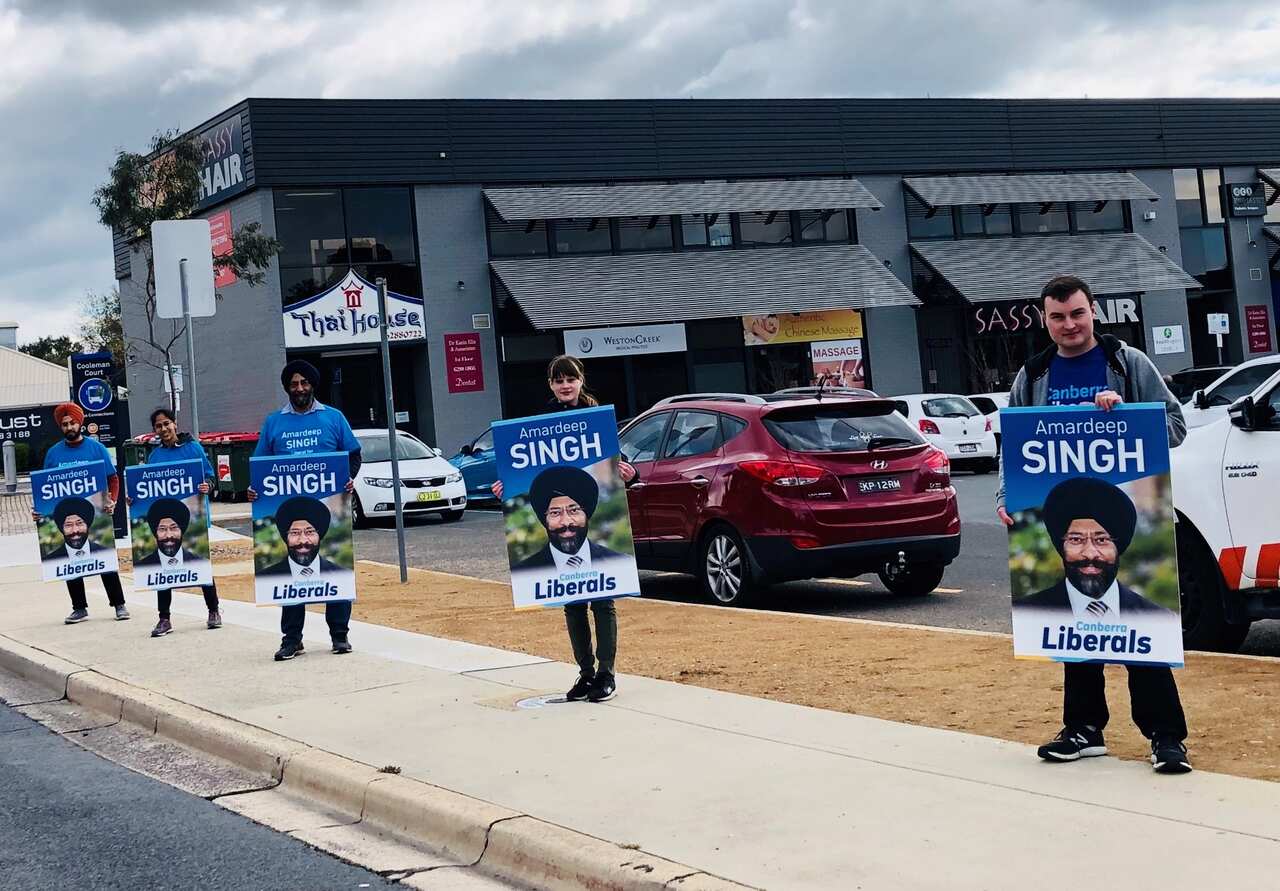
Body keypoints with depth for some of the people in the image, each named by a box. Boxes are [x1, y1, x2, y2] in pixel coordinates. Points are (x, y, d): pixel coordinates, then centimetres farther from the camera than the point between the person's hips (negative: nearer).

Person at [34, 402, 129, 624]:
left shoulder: (96, 448, -1)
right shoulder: (53, 453, 6)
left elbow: (113, 478, 1)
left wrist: (112, 501, -16)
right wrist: (40, 509, -3)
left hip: (95, 514, -3)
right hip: (65, 517, 3)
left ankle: (119, 604, 6)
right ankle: (79, 608, 16)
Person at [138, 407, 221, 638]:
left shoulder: (193, 448, -2)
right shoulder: (154, 456, 7)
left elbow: (209, 475, 0)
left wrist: (207, 486, -21)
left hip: (192, 514, -3)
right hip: (163, 516, 3)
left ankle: (213, 611, 20)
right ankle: (164, 618, 10)